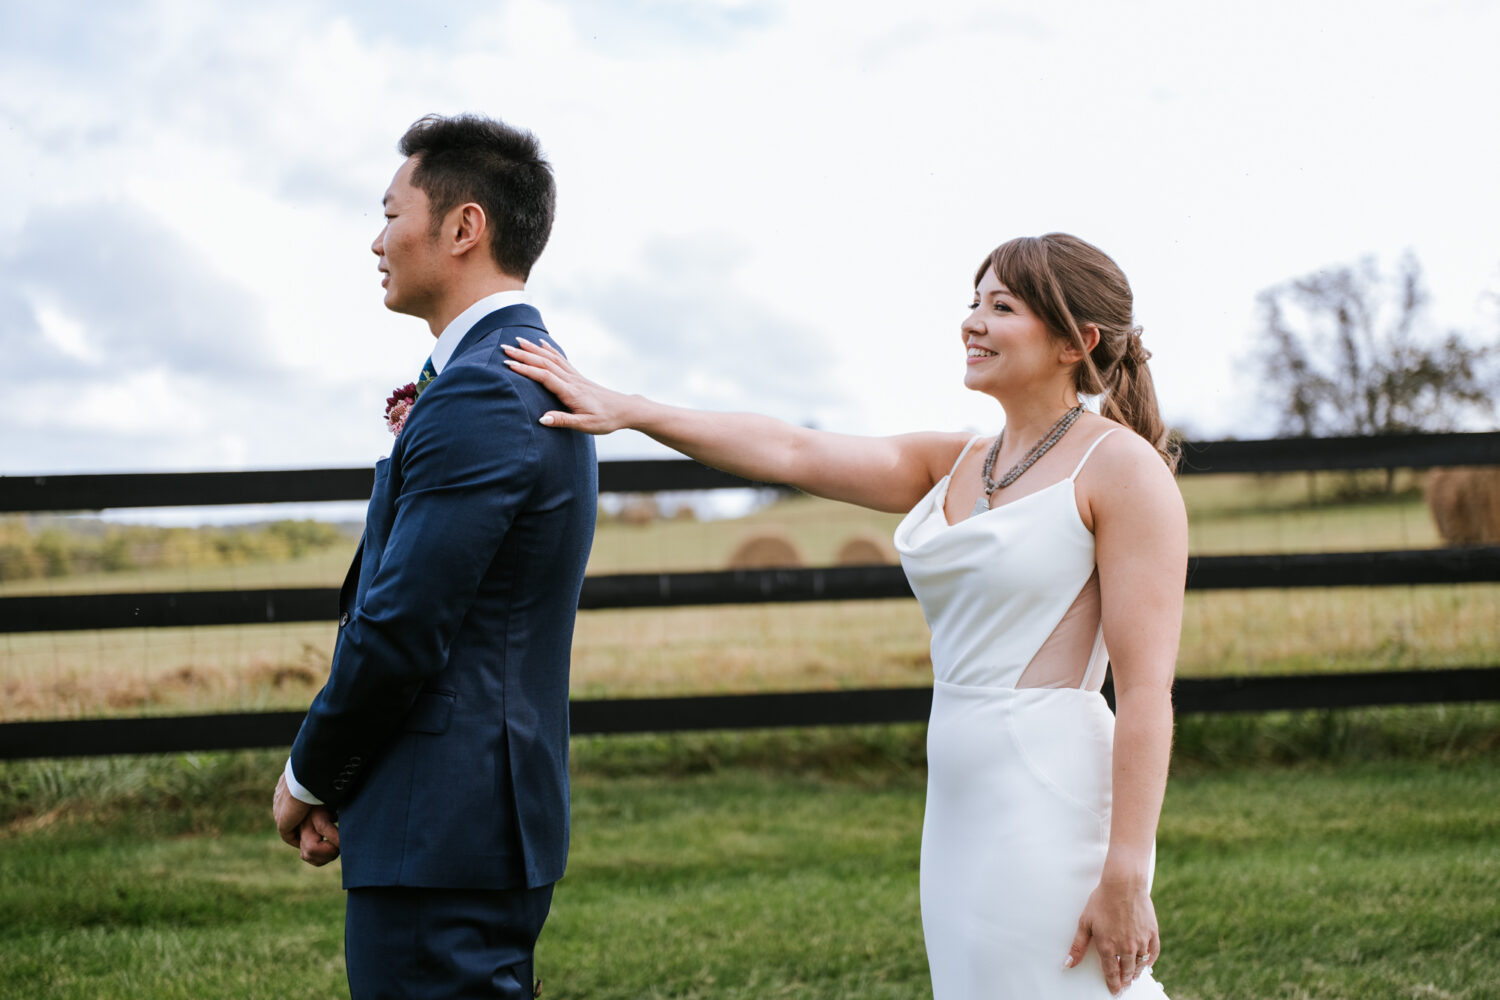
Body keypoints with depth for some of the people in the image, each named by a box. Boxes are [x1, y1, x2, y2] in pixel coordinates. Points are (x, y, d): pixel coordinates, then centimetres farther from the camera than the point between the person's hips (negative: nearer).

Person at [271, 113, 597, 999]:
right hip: (498, 822, 10)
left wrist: (309, 780, -6)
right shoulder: (534, 378, 15)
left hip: (441, 833, -10)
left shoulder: (480, 394, -18)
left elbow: (398, 629, -18)